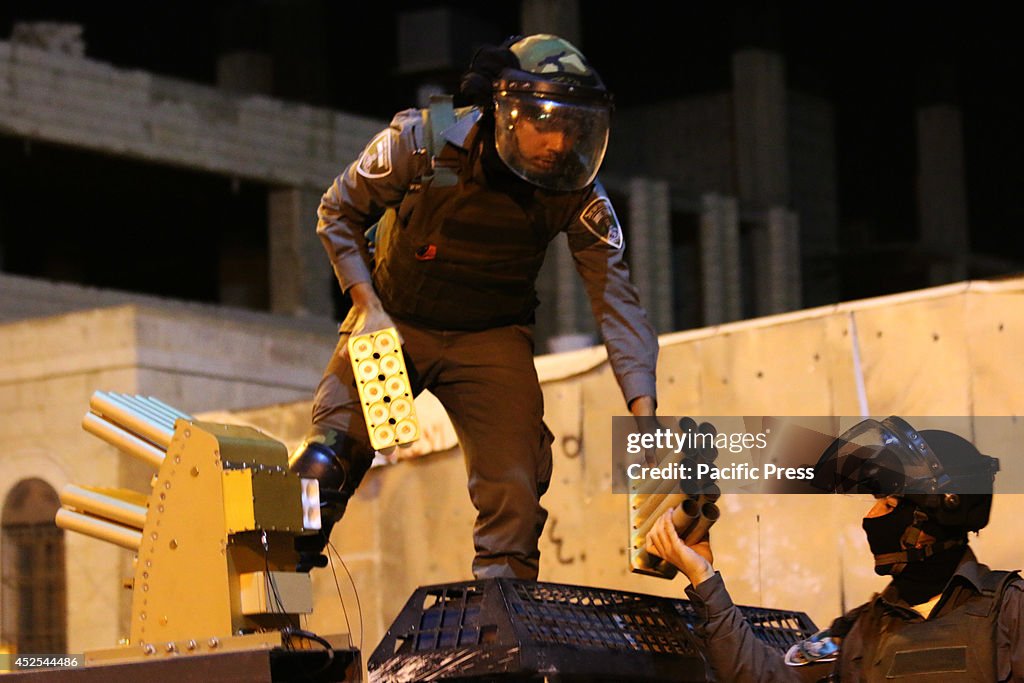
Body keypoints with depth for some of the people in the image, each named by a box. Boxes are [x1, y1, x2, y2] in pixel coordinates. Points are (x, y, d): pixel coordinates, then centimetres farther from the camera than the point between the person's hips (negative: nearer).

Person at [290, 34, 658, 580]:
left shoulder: (577, 193, -18)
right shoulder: (425, 140, -22)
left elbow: (614, 296, -18)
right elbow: (339, 212, -6)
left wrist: (643, 409, -27)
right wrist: (368, 305, -17)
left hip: (491, 337, 1)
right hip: (395, 323, -1)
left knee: (515, 495, -12)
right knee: (323, 467, -12)